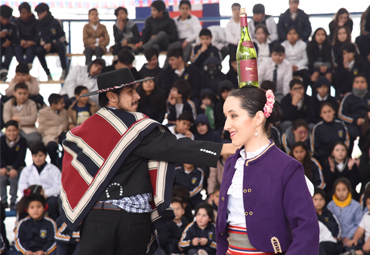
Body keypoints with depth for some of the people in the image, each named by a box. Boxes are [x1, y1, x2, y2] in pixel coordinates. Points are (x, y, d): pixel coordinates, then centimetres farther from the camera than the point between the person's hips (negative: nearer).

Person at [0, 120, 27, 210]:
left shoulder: (22, 141, -7)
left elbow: (21, 156, -14)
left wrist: (14, 169, -27)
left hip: (17, 167, -2)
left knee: (13, 178, -29)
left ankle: (13, 202, -18)